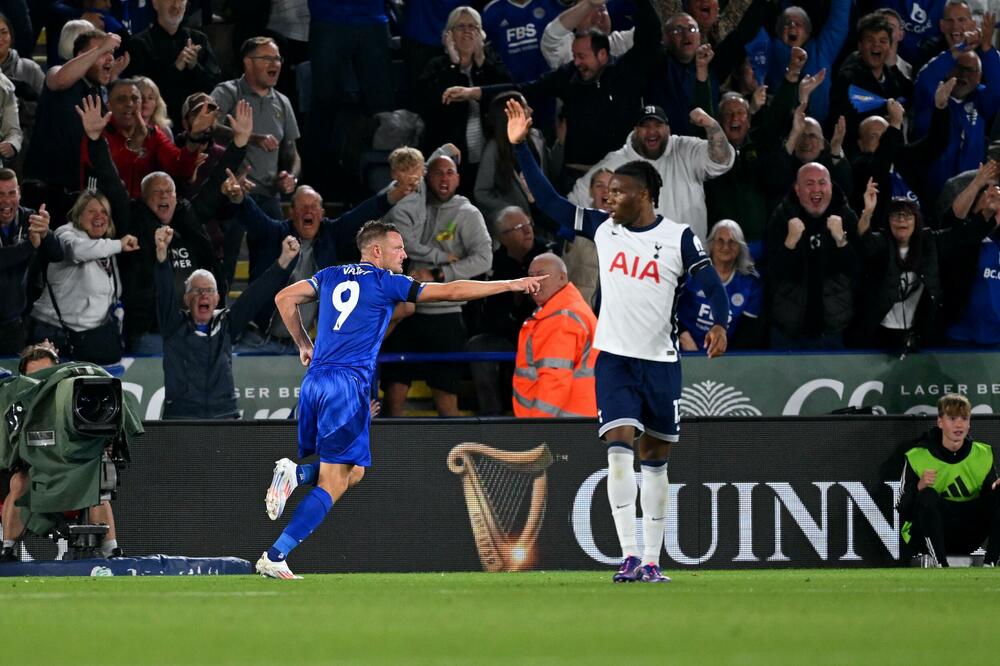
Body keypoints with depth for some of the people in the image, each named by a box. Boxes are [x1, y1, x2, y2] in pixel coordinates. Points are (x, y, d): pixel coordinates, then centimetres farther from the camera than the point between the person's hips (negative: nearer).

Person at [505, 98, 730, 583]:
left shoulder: (678, 237, -5)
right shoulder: (602, 228, 5)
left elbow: (712, 286, -6)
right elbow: (549, 202, 8)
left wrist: (720, 325, -25)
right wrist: (520, 148, 2)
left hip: (660, 361, -1)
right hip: (613, 359, 1)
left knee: (655, 460, 7)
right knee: (619, 446, -15)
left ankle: (651, 560, 14)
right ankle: (629, 555, -19)